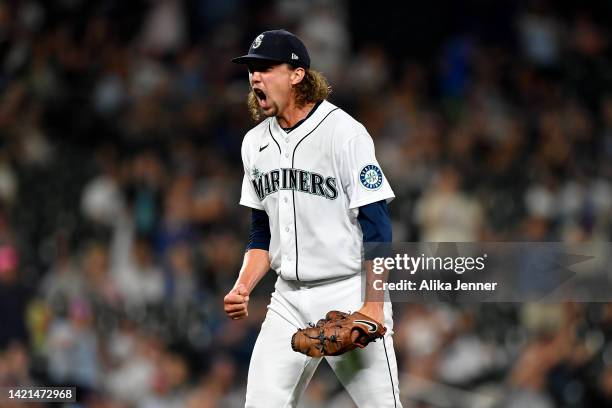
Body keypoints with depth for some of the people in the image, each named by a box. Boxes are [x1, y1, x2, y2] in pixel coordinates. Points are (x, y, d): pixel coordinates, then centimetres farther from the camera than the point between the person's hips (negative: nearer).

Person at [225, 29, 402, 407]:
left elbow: (377, 227, -13)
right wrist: (242, 287, 2)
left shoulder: (344, 132, -10)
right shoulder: (255, 142, 11)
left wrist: (372, 306, -19)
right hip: (288, 301, 6)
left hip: (349, 295, -6)